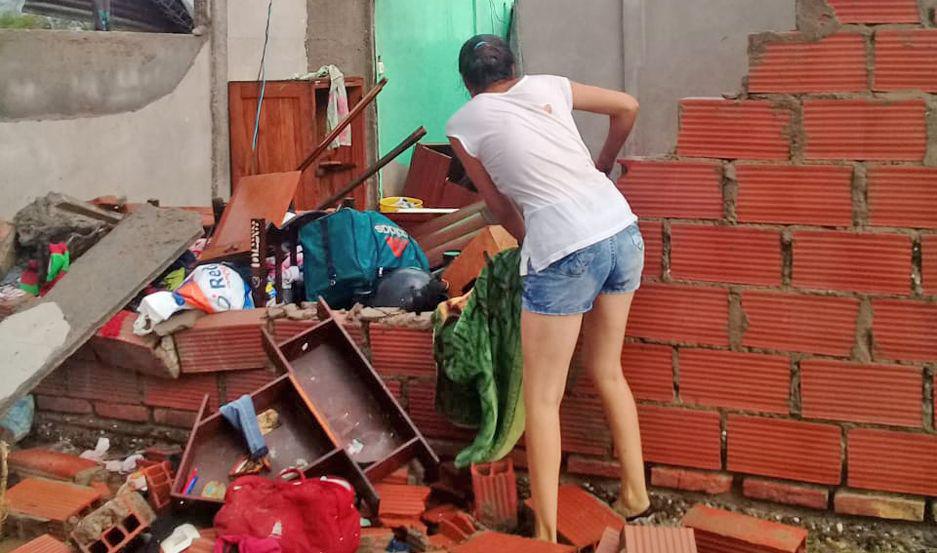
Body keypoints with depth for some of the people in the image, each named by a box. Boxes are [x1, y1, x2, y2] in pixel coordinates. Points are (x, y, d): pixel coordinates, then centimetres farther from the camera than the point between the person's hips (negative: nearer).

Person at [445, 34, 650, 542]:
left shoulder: (464, 123, 8)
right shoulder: (545, 85, 17)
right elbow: (627, 107, 25)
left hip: (565, 248, -6)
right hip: (622, 228, 6)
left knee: (542, 399, 4)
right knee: (607, 372, 23)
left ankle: (547, 534, 7)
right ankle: (635, 495, 32)